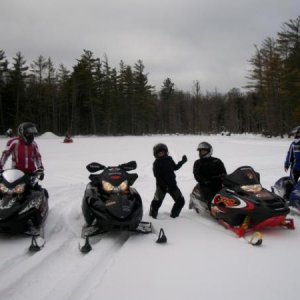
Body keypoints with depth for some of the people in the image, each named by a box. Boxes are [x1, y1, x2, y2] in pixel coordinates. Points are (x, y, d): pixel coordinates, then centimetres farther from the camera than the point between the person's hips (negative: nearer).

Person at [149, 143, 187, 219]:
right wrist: (165, 185, -24)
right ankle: (153, 214, 17)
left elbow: (175, 167, 22)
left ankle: (174, 214, 25)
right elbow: (157, 176, -15)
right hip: (162, 185, -4)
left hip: (172, 184, 5)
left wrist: (182, 161, 13)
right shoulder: (156, 163, -7)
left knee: (180, 201, 5)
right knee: (157, 201, -9)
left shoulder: (169, 159, 6)